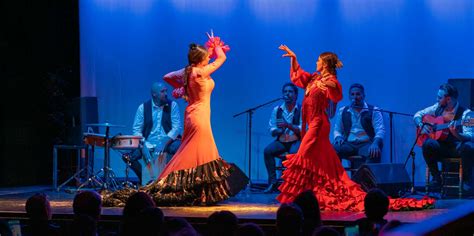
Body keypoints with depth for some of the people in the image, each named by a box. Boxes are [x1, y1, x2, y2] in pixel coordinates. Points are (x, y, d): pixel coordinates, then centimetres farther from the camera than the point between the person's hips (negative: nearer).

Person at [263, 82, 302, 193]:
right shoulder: (277, 110, 8)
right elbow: (272, 132, 7)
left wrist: (288, 125, -23)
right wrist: (278, 130, -16)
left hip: (296, 141, -3)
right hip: (281, 141, 3)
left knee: (294, 152, -36)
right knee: (267, 151, -24)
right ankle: (272, 182, -19)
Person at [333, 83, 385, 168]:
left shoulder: (374, 111, 7)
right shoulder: (343, 111, 18)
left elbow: (380, 130, -2)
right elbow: (337, 130, 21)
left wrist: (375, 143, -24)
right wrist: (338, 137, -5)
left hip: (367, 144, -3)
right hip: (349, 144, 3)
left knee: (375, 153, -38)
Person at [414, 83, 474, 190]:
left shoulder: (465, 113, -10)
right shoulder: (438, 108, 6)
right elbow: (418, 115, 16)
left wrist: (456, 134, -40)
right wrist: (421, 125, -5)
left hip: (457, 148, -3)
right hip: (441, 146, 4)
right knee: (428, 143, -29)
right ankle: (436, 178, -13)